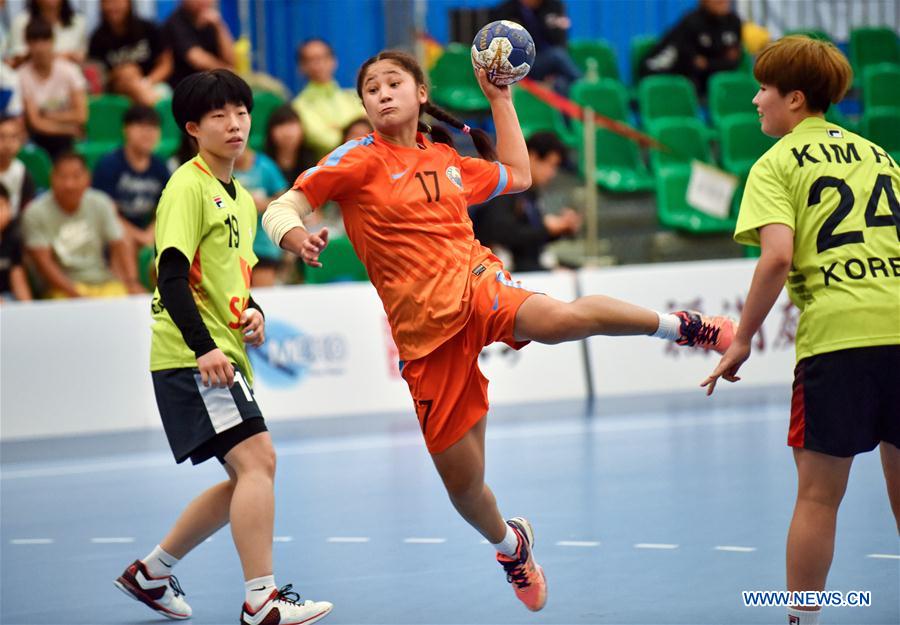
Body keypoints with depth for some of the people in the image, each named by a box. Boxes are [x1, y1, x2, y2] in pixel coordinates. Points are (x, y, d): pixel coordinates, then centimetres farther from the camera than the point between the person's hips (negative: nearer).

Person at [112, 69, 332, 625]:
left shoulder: (241, 198, 18)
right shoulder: (189, 187, -9)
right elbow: (172, 276, -18)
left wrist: (253, 312, 5)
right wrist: (203, 347, -28)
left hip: (224, 356, 10)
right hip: (191, 356, -10)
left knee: (249, 478, 12)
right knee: (258, 459, -19)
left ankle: (151, 572, 23)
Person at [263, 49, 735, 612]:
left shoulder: (448, 161, 14)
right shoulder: (359, 160, 1)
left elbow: (517, 176, 31)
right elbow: (282, 209, -4)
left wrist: (500, 97, 30)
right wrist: (294, 236, -27)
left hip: (474, 286, 1)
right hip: (425, 335, -1)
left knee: (559, 319, -36)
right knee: (461, 480, 1)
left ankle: (681, 326, -15)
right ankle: (510, 544, 35)